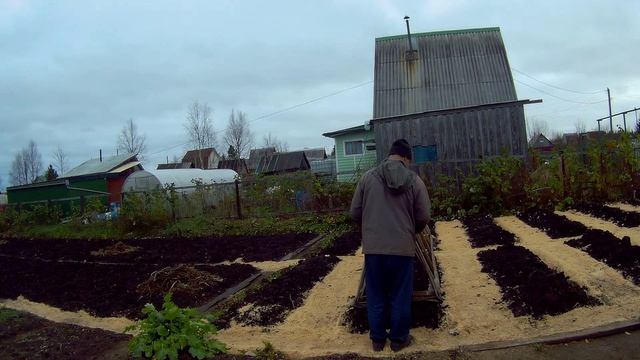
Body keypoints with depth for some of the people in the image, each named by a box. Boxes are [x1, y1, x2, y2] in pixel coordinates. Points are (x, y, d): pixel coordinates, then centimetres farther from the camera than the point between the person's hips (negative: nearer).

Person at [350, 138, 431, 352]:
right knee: (400, 296, 12)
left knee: (375, 296, 14)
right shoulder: (414, 181, -1)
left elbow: (355, 213, 4)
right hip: (403, 247, -1)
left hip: (373, 247, 1)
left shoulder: (368, 177, 1)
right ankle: (399, 339, 24)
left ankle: (377, 339, 25)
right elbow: (423, 218, 0)